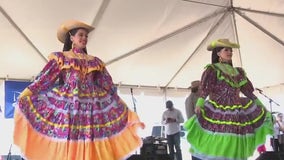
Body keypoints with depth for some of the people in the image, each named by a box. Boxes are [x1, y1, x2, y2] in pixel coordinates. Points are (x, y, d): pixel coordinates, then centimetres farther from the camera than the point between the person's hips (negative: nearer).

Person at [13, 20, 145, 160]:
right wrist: (26, 95, -12)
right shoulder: (60, 58, 9)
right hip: (66, 106, -2)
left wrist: (124, 109, 12)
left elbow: (108, 86, 16)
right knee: (64, 147, -6)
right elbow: (44, 79, 1)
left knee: (89, 148, -2)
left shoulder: (95, 62, 17)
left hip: (90, 109, 3)